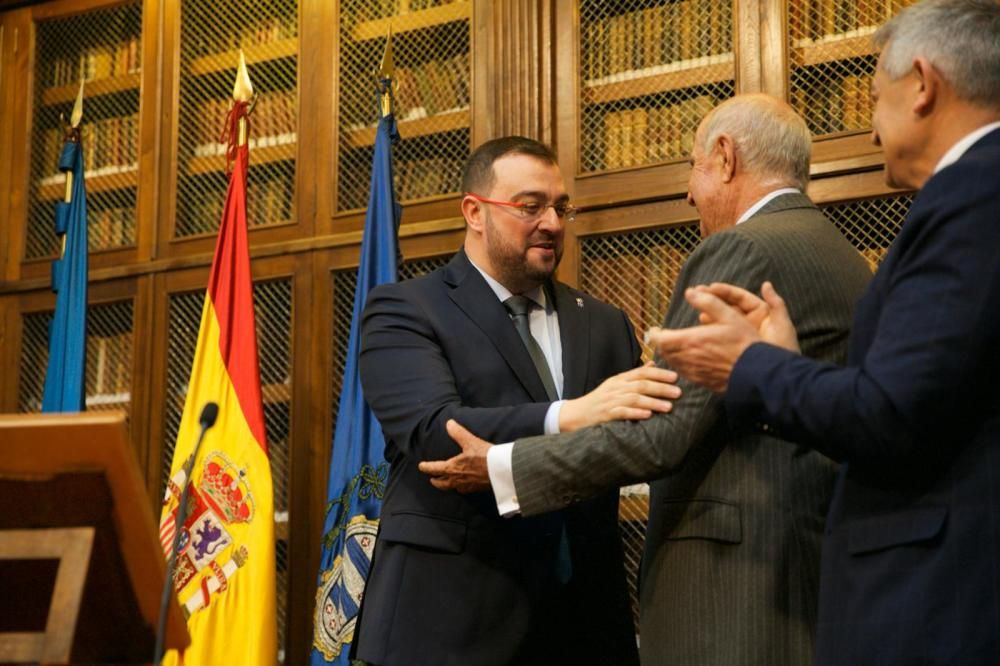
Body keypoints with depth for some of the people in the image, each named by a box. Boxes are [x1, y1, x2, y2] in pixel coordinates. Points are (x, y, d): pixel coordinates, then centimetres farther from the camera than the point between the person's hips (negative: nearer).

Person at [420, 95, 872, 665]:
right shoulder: (849, 260, 15)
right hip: (829, 563, 9)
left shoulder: (743, 250, -12)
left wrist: (503, 467, -8)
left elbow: (661, 432, -18)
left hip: (740, 577, -9)